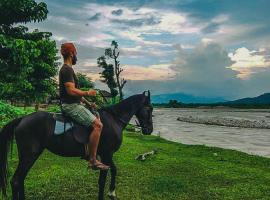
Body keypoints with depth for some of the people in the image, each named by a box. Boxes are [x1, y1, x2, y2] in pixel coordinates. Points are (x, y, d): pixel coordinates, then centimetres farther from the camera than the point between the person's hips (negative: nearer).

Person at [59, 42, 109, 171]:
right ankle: (93, 160, -16)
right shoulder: (67, 70, -14)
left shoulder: (67, 69, 19)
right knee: (97, 125, -20)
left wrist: (87, 102, 18)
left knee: (98, 120, 18)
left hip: (74, 104, 11)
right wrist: (87, 93, -10)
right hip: (71, 106, -11)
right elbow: (71, 90, -25)